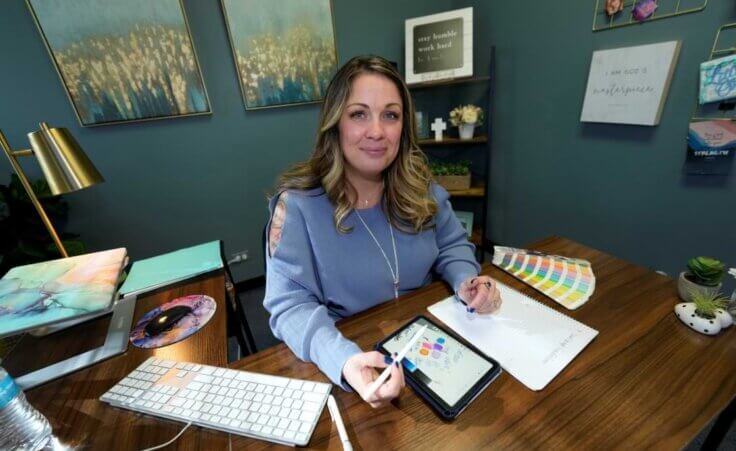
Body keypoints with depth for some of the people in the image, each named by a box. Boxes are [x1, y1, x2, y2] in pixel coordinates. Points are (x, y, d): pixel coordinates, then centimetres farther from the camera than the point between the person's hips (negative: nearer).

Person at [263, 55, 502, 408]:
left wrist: (466, 280, -13)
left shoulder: (419, 186, -4)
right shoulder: (298, 204, -17)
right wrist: (344, 360, -35)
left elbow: (452, 246, 8)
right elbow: (290, 305, -19)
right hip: (350, 356, -3)